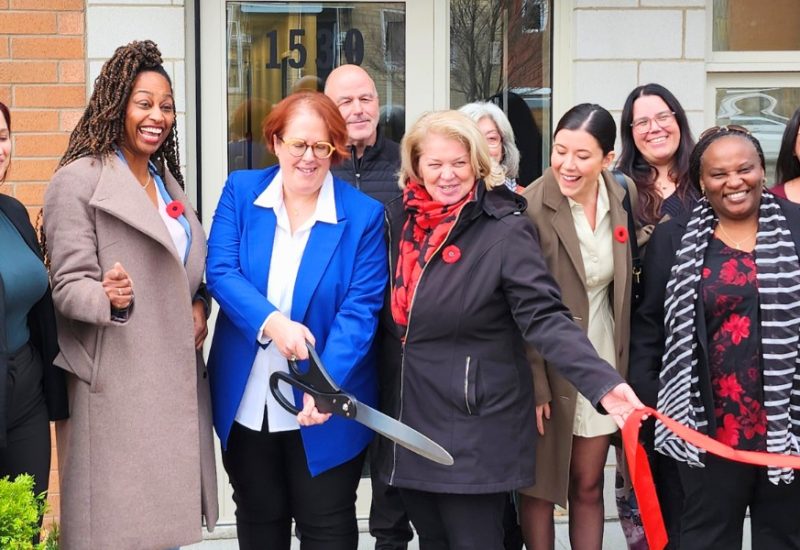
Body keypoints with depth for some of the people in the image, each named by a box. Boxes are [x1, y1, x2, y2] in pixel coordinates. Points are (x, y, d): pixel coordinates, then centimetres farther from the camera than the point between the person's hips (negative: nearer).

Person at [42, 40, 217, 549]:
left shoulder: (168, 178, 16)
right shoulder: (79, 180, -7)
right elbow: (68, 285, -11)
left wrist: (198, 306, 4)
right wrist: (112, 300, -31)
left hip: (177, 377, 7)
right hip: (116, 384, -7)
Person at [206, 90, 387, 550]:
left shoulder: (364, 215, -7)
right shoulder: (241, 191, 0)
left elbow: (360, 308, -14)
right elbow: (220, 270, -9)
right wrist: (270, 322, -27)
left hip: (323, 405, -2)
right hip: (247, 403, 3)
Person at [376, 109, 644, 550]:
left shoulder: (505, 230, -13)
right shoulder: (399, 220, 4)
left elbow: (545, 316, -21)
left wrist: (603, 383, -34)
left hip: (474, 427, -5)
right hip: (408, 422, 5)